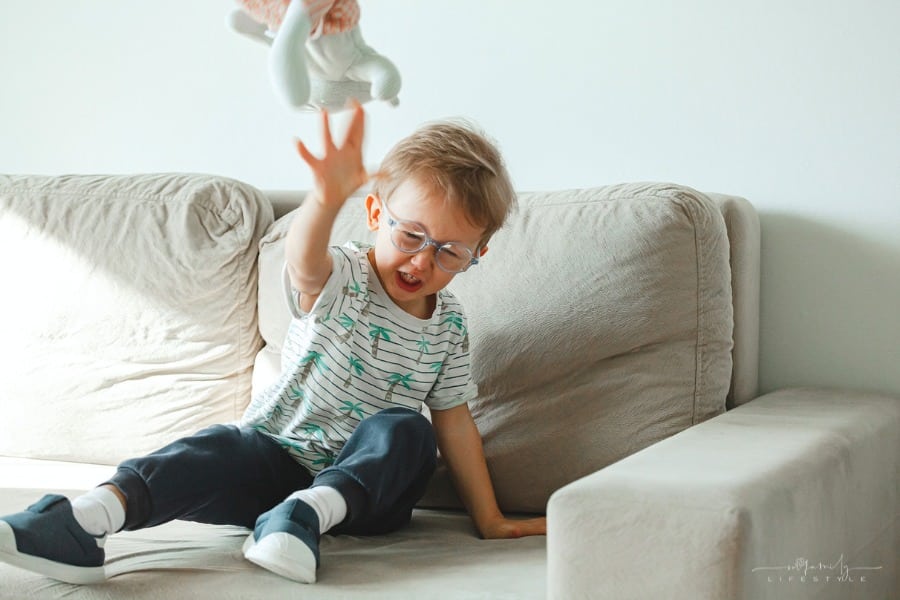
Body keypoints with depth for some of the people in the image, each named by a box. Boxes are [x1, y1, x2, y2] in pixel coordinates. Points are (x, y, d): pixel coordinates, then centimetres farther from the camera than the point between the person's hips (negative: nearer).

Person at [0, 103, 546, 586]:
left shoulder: (448, 324, 0)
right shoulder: (337, 278, -11)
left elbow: (454, 419, 8)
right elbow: (305, 262, -36)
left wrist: (489, 519, 5)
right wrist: (328, 198, -60)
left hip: (364, 481, 2)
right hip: (277, 459, -2)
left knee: (406, 431, -27)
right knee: (219, 450, -31)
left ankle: (310, 512, -43)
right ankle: (91, 516, -50)